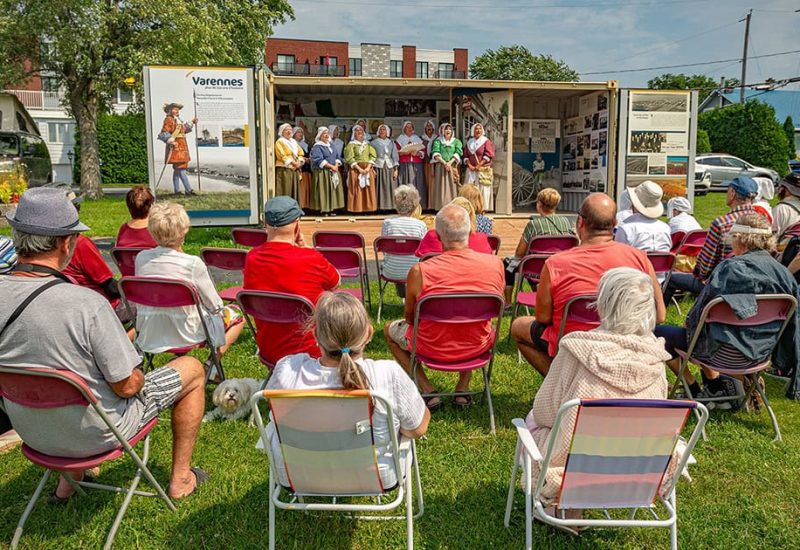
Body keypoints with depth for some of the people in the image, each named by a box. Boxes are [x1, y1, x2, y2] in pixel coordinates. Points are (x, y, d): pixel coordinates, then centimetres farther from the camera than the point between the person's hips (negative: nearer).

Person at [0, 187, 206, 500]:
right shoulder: (87, 304, -32)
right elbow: (128, 385, -24)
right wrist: (138, 376, -1)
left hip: (32, 434, 6)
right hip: (96, 434, -6)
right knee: (192, 369, 12)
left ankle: (68, 479, 39)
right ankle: (181, 477, 24)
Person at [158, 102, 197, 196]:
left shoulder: (178, 120, 18)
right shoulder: (169, 120, -9)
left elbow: (185, 130, 34)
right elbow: (164, 133, -16)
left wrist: (192, 122, 29)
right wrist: (171, 141, -26)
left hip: (182, 148, 10)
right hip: (175, 148, -10)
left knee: (177, 169, 10)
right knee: (181, 168, -12)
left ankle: (177, 190, 14)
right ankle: (188, 190, -14)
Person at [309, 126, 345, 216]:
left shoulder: (331, 145, 17)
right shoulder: (317, 146, -5)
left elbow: (337, 157, 14)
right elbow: (318, 159, -16)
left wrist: (336, 166, -6)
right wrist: (331, 166, -19)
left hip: (334, 172, 7)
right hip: (323, 172, -7)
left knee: (334, 190, 3)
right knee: (324, 191, -8)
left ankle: (332, 209, 7)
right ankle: (324, 210, -7)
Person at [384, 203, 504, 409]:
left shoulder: (419, 272, -23)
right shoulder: (495, 264, -15)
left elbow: (410, 317, -7)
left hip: (433, 349, -3)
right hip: (477, 347, 3)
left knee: (389, 330, 27)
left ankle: (428, 392, 16)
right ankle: (463, 388, 29)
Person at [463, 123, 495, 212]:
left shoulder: (486, 141, 2)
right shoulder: (469, 142, 16)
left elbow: (488, 155, -8)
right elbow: (465, 155, 11)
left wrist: (479, 165, -14)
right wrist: (469, 165, -6)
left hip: (483, 170, -4)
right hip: (471, 170, 4)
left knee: (482, 189, -7)